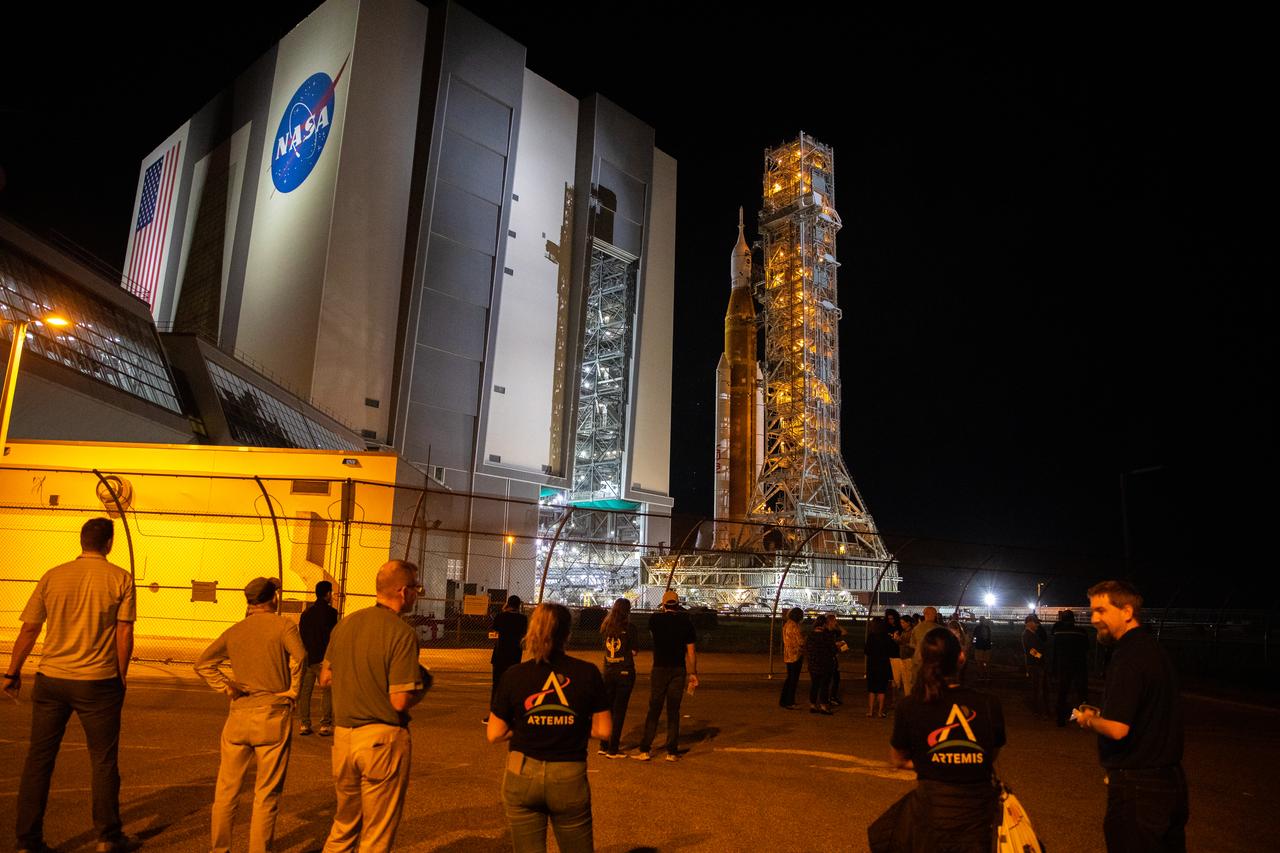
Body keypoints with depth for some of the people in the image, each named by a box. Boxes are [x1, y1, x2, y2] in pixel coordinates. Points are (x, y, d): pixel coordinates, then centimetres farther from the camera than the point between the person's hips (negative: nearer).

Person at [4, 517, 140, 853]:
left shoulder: (52, 577, 1)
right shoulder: (120, 579, -7)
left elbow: (29, 629, 3)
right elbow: (124, 633, -8)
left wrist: (13, 673, 15)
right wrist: (120, 675, 5)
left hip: (51, 678, 3)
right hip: (98, 683, -3)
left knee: (38, 759, 14)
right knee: (104, 761, 8)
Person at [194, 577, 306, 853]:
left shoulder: (234, 631, 10)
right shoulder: (283, 625, -6)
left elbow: (203, 663, 7)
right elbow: (299, 656, -22)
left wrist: (226, 687, 5)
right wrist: (292, 691, -10)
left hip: (238, 716, 4)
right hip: (273, 716, -4)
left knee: (227, 789, 17)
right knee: (267, 793, 6)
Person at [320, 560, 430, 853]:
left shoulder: (345, 623, 3)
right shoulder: (402, 633, -18)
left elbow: (325, 678, 13)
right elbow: (400, 701, -21)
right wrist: (423, 685, -2)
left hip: (343, 735, 6)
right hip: (382, 739, -6)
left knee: (344, 823, 24)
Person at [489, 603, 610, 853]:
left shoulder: (514, 675, -8)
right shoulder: (588, 673, -8)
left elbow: (494, 734, -4)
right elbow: (604, 731, -5)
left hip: (522, 776, 0)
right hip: (569, 779, 0)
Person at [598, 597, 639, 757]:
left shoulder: (606, 627, 2)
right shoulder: (630, 628, -12)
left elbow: (605, 645, 11)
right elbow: (634, 651, -7)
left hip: (608, 671, 5)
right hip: (625, 672, -4)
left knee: (607, 708, 16)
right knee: (619, 710, 3)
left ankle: (604, 746, 22)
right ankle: (612, 749, 8)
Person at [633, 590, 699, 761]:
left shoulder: (655, 619, -4)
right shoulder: (686, 621, -2)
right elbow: (691, 651, -1)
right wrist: (693, 673, 5)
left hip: (660, 668, -1)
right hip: (679, 670, 1)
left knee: (653, 710, 5)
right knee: (673, 711, 8)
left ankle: (644, 750, 6)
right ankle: (672, 752, 10)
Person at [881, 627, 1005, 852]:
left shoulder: (909, 707, -12)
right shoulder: (990, 705, -11)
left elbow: (897, 760, 3)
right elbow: (991, 757, 5)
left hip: (932, 812, -1)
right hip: (980, 814, 1)